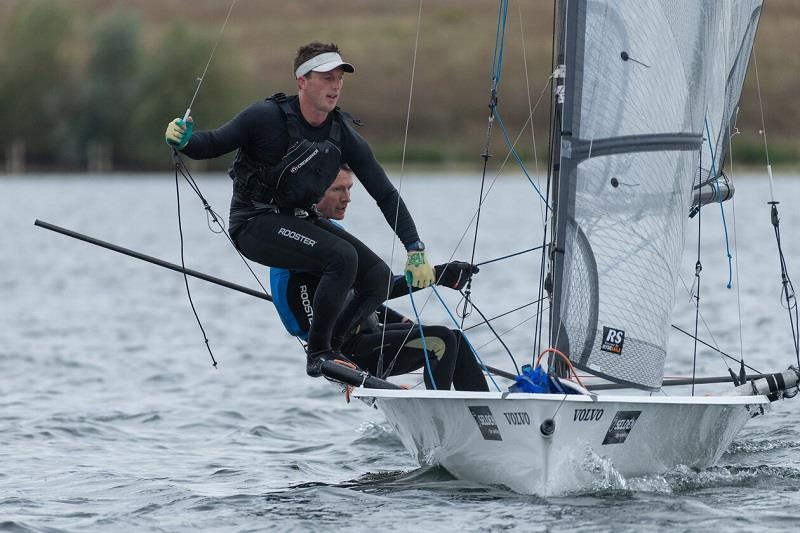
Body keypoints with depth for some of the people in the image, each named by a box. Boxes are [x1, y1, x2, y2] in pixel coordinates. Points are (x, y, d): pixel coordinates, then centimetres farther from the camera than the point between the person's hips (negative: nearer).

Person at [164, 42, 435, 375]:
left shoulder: (344, 135, -1)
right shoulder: (268, 117, -16)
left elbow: (385, 194, 2)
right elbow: (212, 145, -10)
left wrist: (416, 251, -4)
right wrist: (182, 140, -34)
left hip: (300, 220, 7)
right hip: (255, 223, -7)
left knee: (378, 277, -7)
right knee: (343, 256, -28)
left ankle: (331, 345, 11)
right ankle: (320, 353, -14)